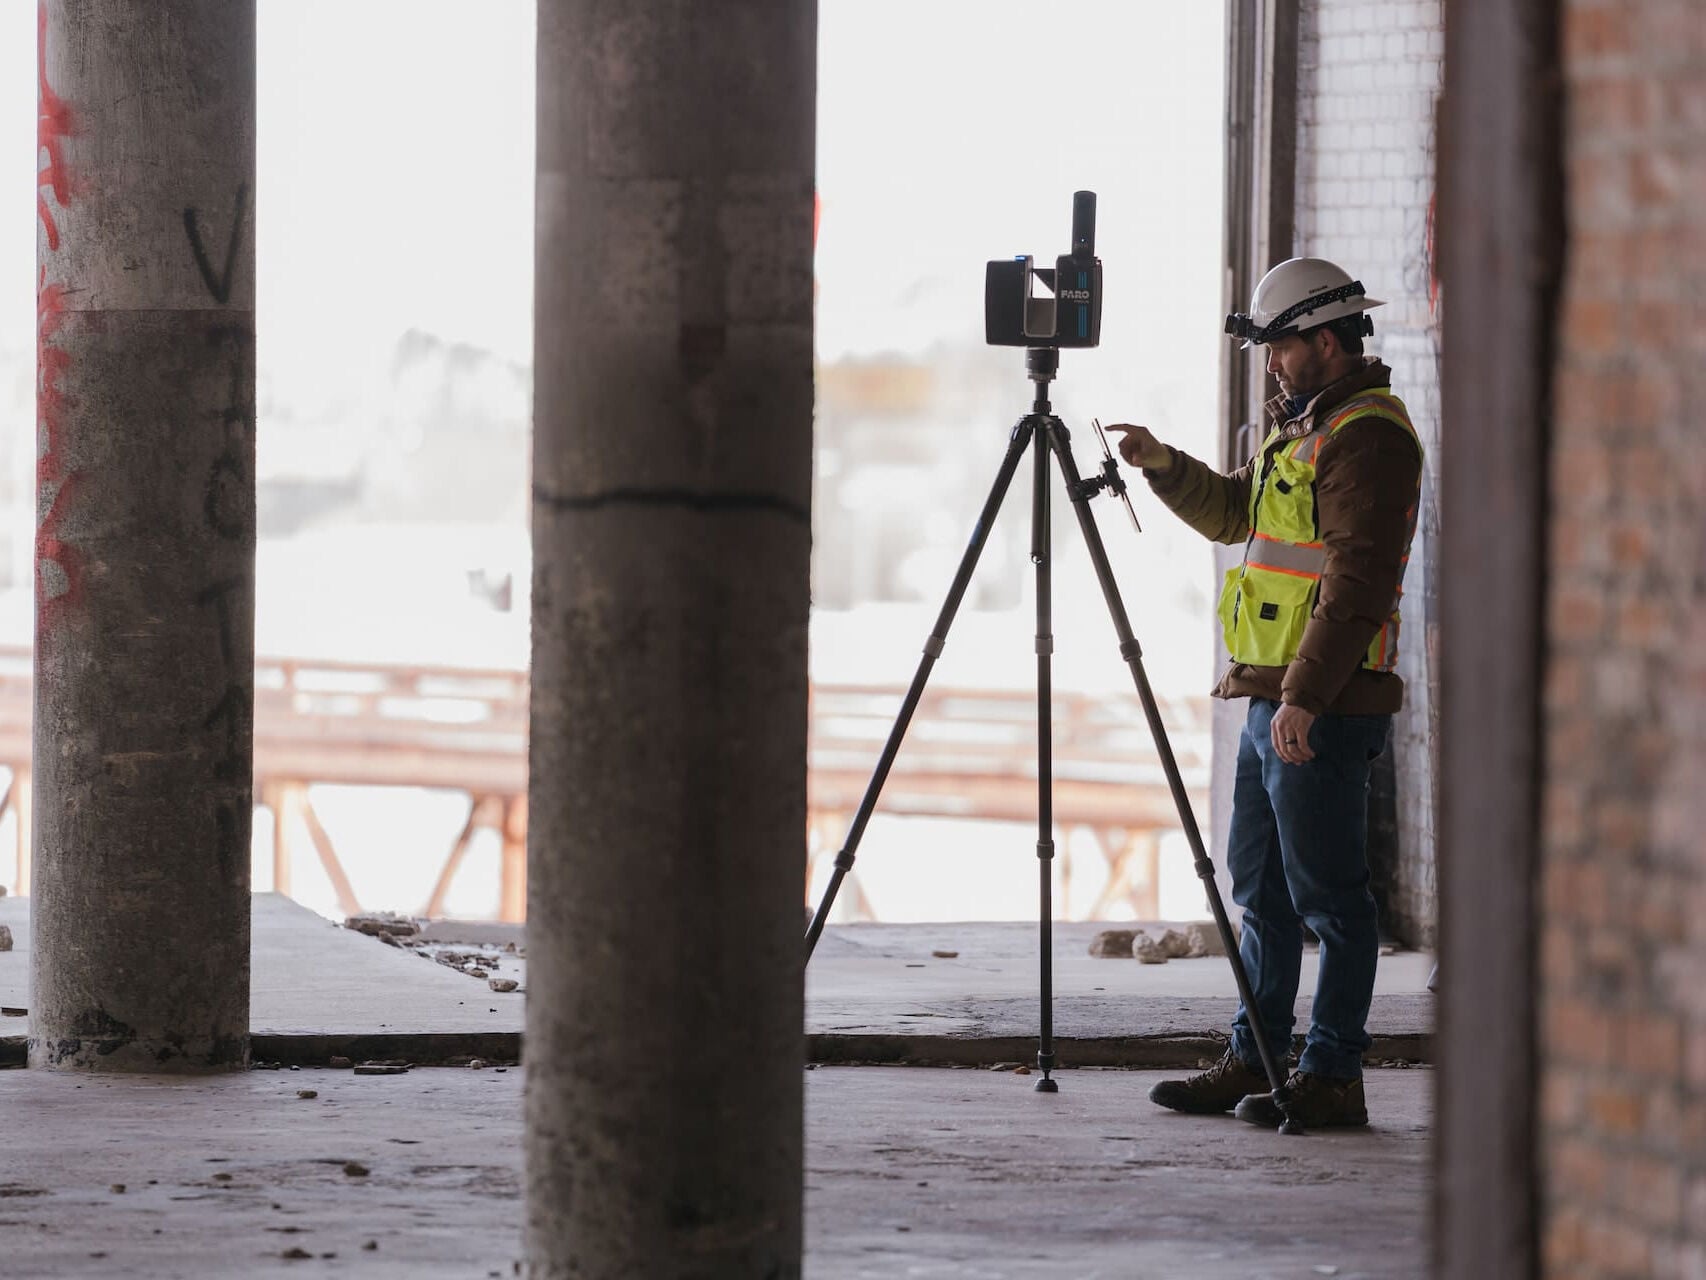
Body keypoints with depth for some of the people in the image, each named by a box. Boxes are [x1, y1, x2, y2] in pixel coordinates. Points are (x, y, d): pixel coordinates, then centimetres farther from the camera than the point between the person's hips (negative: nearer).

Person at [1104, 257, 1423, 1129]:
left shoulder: (1367, 435, -14)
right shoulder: (1304, 424, 18)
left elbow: (1360, 577, -21)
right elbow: (1232, 513, 30)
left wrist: (1306, 696, -23)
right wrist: (1165, 467, 12)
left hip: (1325, 707, -10)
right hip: (1271, 698, 10)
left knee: (1327, 895, -6)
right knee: (1261, 889, 14)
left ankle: (1333, 1076, -2)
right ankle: (1253, 1063, 20)